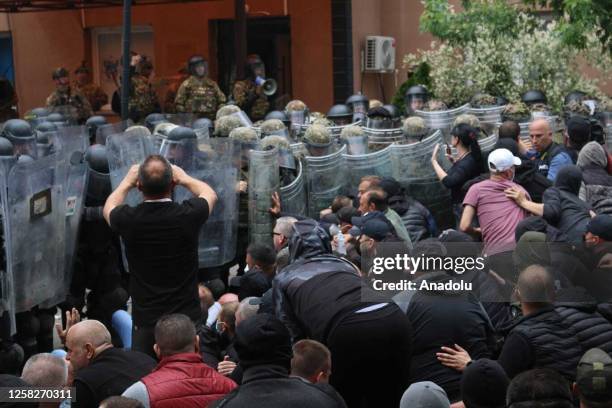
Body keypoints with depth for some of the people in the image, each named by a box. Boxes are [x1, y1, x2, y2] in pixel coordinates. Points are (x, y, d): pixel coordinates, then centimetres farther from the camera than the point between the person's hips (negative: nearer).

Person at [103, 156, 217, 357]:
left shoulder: (129, 219, -12)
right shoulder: (188, 215, -13)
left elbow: (108, 208, 16)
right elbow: (210, 194, 13)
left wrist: (128, 181, 27)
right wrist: (183, 178, 26)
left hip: (145, 322, 0)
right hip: (188, 318, 0)